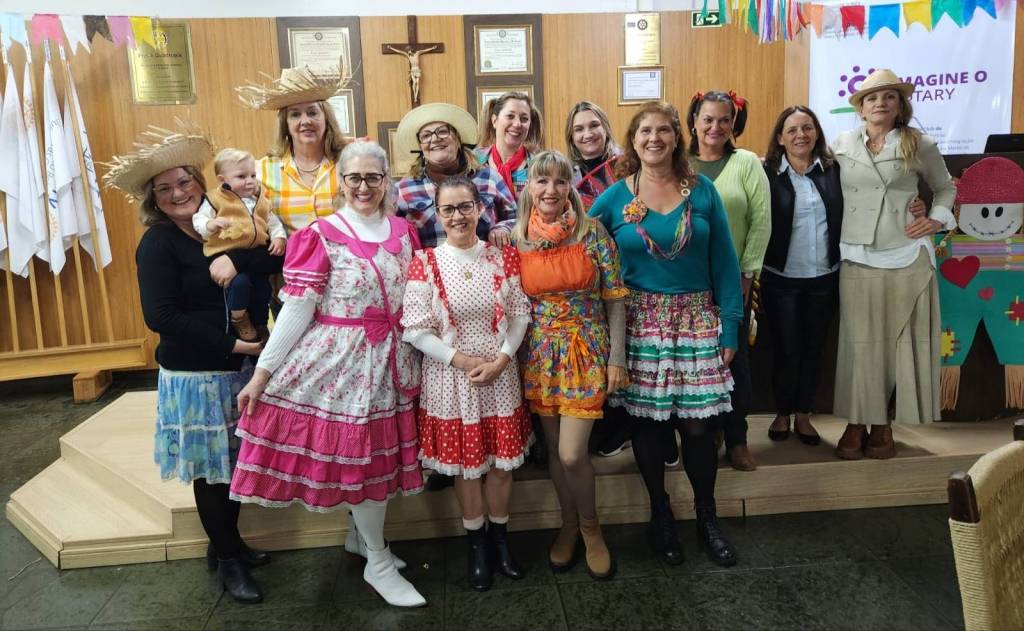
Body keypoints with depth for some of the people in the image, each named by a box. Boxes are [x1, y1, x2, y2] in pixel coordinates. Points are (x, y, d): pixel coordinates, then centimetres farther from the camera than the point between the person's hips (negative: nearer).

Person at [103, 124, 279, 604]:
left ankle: (228, 542, 35)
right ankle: (226, 559, 24)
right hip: (194, 376, -5)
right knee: (210, 466, 6)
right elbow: (160, 317, -17)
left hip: (238, 369, 5)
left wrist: (236, 257, -24)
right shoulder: (157, 243, -9)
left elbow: (273, 262, -5)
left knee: (237, 460, 14)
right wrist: (230, 344, -17)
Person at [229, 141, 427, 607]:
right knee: (356, 457, 2)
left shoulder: (404, 232, 7)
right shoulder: (321, 237, -7)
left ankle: (365, 535, 37)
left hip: (390, 361, 5)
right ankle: (379, 565, 18)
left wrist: (415, 357, 9)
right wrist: (262, 371, -12)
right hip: (339, 360, -4)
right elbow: (296, 309, -9)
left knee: (379, 454, 13)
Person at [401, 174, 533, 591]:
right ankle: (476, 544, 30)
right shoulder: (426, 263, -7)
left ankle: (500, 537, 33)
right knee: (465, 464, 9)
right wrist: (461, 359, -16)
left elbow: (520, 313, 1)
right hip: (450, 378, -2)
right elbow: (415, 330, -9)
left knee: (502, 461, 11)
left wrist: (501, 359, -11)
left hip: (500, 375, 2)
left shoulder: (503, 256, 0)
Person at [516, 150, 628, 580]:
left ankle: (590, 526, 22)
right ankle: (569, 523, 35)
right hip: (539, 354, 3)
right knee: (554, 449, 12)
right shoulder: (515, 238, 0)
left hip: (586, 351, -3)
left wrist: (617, 356, -6)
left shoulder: (592, 233, -6)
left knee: (572, 454, -6)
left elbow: (614, 299, -4)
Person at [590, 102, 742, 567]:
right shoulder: (614, 198, 1)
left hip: (697, 321, 1)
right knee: (647, 423, 7)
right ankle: (660, 516, 28)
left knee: (698, 425, 2)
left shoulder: (702, 191, 3)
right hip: (639, 322, 0)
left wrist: (730, 327, 0)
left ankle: (707, 517, 25)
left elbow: (724, 262, 3)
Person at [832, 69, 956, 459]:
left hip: (905, 258, 0)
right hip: (857, 258, 0)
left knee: (898, 342, 4)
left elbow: (945, 188, 16)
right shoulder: (842, 144, 6)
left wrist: (936, 220, 1)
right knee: (859, 342, 2)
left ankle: (883, 424, 17)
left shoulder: (919, 146, 5)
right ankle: (856, 425, 12)